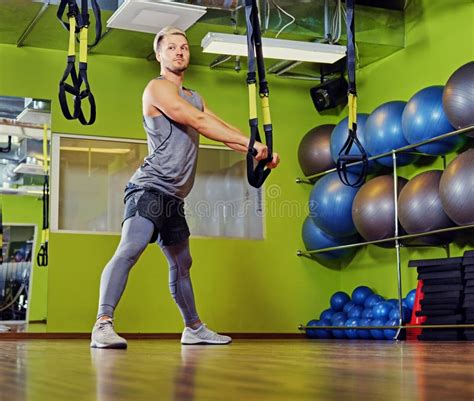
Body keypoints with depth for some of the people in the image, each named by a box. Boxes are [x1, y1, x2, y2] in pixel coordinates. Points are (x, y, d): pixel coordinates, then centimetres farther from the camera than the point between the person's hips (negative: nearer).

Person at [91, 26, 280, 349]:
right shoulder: (158, 88, -5)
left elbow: (222, 128, 16)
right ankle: (103, 325, -34)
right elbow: (199, 122, -16)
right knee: (130, 249, -26)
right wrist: (249, 143, -20)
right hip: (150, 187, -9)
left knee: (181, 264, 19)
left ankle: (194, 328, 32)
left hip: (174, 196, 9)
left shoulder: (195, 97, 22)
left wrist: (260, 152, -1)